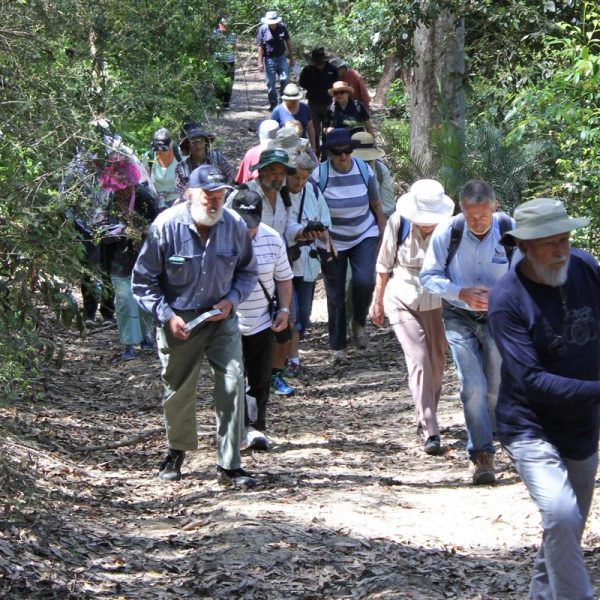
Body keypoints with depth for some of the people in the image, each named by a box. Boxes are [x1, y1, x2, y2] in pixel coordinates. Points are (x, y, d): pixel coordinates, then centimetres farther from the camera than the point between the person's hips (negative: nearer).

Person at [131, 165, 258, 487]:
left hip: (221, 318, 2)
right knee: (178, 390, 11)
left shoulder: (234, 226, -6)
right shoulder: (166, 227, -15)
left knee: (232, 383, -12)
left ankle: (229, 466, -5)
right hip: (178, 321, -1)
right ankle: (177, 451, 39)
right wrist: (167, 316, -15)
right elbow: (143, 280, -6)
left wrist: (232, 300, -8)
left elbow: (247, 272, 10)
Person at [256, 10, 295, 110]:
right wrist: (260, 62, -9)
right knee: (270, 84, 4)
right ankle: (273, 105, 17)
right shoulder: (263, 29, -9)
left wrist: (291, 58, 11)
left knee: (284, 80, -7)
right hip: (269, 59, -2)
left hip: (281, 58, 2)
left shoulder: (282, 27, -2)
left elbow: (288, 42, 8)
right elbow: (260, 47, -6)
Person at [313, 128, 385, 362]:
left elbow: (376, 205, 5)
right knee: (335, 295, 3)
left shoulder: (364, 170, -5)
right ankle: (338, 347, 17)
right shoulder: (320, 175, -14)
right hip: (332, 241, -1)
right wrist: (320, 241, -13)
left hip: (364, 236, 1)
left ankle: (359, 322, 8)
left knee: (364, 281, -21)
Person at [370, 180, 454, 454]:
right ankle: (430, 432, -19)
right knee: (419, 361, -15)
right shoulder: (398, 223, -14)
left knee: (436, 364, 10)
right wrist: (378, 301, 8)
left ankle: (426, 419, 32)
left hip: (437, 302, 2)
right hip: (403, 300, -2)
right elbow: (384, 265, 1)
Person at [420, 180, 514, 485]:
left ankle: (482, 444, 34)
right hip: (459, 319, -1)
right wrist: (463, 294, -22)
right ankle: (483, 455, -9)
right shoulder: (447, 232, -15)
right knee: (473, 386, -14)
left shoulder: (511, 232, -15)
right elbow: (429, 277, -7)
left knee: (495, 388, 8)